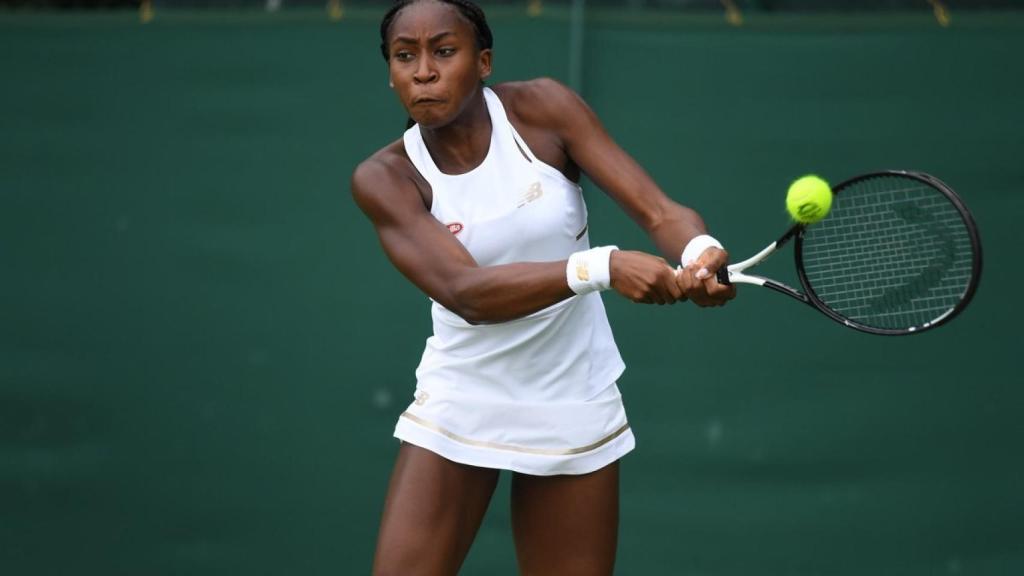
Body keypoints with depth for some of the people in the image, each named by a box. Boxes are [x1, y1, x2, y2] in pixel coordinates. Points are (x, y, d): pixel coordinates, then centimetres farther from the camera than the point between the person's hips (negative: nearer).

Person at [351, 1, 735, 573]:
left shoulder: (542, 108, -9)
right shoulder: (385, 177, -12)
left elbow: (659, 210, -15)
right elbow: (464, 292, -26)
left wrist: (701, 251, -40)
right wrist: (603, 267, -40)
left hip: (576, 411, 1)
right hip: (459, 410, -1)